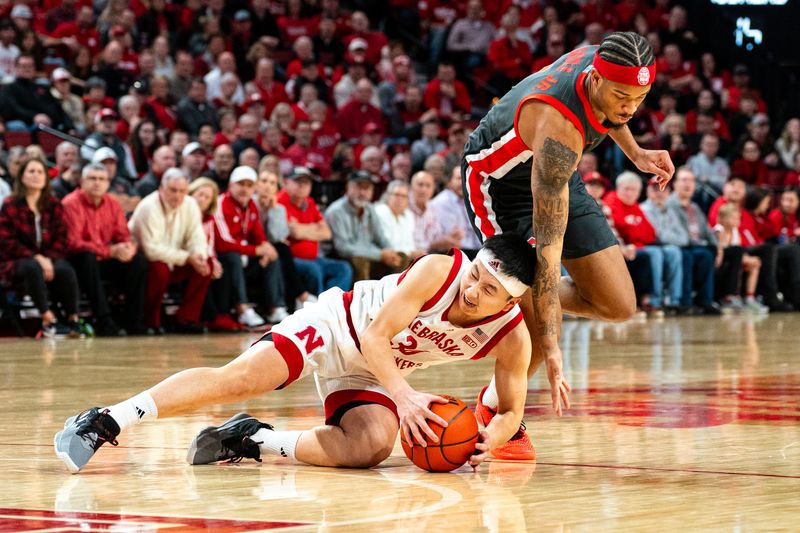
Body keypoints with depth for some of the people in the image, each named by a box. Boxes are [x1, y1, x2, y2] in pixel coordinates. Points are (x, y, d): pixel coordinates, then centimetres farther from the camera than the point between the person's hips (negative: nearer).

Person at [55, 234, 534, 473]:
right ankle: (105, 422, -25)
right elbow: (376, 334, -25)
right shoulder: (440, 270, -27)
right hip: (338, 325, -4)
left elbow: (512, 410, -4)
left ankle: (253, 442, -11)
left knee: (371, 447, -27)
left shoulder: (512, 337, -15)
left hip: (370, 375, 4)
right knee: (239, 378, -26)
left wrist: (491, 438, -27)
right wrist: (405, 395, -38)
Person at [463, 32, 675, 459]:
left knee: (619, 306, 0)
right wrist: (551, 346, -44)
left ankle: (519, 300, 23)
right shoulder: (558, 129, -41)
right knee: (539, 326, -19)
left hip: (557, 176, 7)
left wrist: (635, 154, 6)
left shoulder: (603, 60, -21)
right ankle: (496, 411, 5)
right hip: (500, 181, -7)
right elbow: (548, 242, -42)